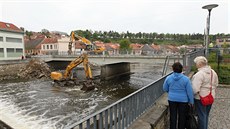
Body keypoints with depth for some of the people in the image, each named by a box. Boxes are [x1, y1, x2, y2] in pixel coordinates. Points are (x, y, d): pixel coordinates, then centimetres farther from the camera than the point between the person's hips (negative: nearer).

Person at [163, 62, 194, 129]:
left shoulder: (168, 78, -9)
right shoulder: (186, 79, -15)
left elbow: (165, 89, 2)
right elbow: (190, 92, -10)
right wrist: (191, 101, 3)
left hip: (172, 99, 1)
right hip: (183, 100, -1)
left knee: (173, 116, 13)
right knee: (182, 116, 15)